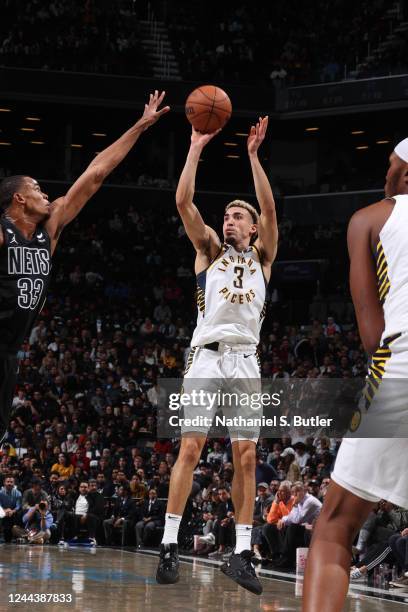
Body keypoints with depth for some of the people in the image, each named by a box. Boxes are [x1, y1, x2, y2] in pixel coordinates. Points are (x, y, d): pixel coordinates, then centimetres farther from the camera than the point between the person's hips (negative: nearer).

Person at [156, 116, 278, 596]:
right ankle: (169, 546, -7)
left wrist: (253, 154, -1)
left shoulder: (261, 257, 17)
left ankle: (242, 553, -3)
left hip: (245, 361, 1)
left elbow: (269, 209, 3)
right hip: (207, 355, -1)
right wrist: (197, 147, 2)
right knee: (190, 449, -9)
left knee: (246, 457, -4)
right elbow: (183, 201, 4)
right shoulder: (209, 250, 16)